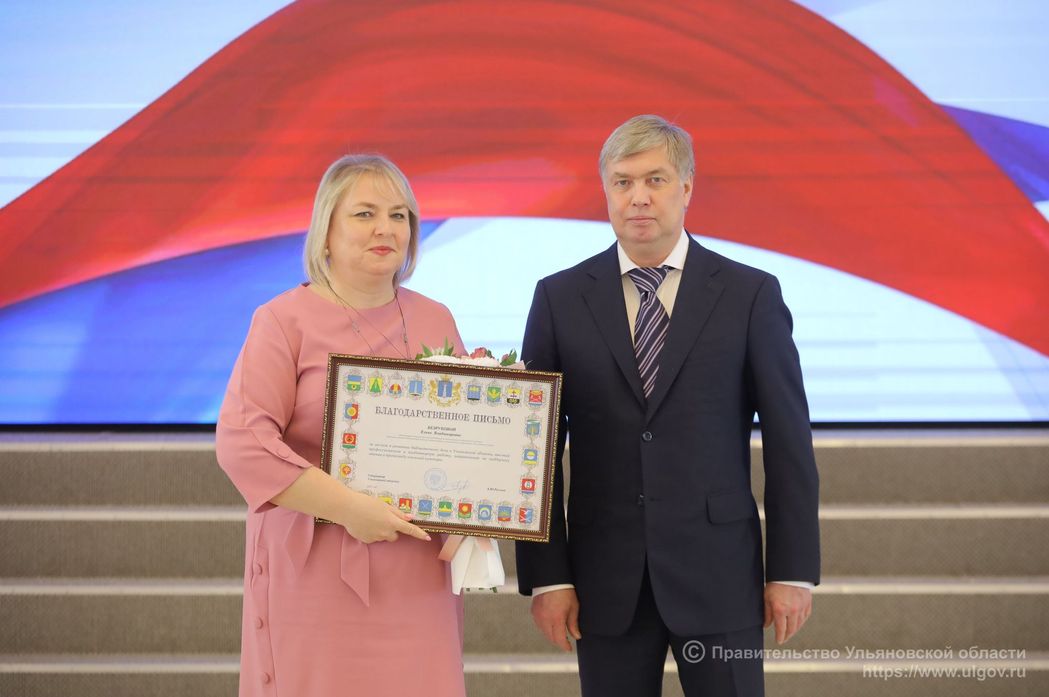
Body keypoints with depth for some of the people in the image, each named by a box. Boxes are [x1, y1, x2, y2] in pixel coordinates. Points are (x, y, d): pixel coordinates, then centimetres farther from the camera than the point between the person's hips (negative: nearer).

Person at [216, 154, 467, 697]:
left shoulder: (435, 321, 11)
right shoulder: (285, 320, -3)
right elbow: (241, 442, -12)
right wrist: (348, 508, -18)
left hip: (415, 575, 4)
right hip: (316, 573, -4)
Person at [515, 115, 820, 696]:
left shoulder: (750, 295, 0)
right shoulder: (560, 298, 3)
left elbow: (788, 439, 1)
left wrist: (793, 569, -2)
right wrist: (545, 576, -3)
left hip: (718, 576, -1)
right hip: (606, 580, 1)